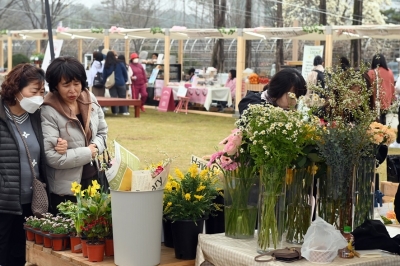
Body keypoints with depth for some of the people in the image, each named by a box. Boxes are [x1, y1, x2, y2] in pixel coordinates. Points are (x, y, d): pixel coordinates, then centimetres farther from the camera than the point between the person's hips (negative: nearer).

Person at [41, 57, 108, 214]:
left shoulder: (90, 100, 1)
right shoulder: (48, 112, -18)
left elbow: (103, 131, 12)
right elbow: (51, 156, -23)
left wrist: (96, 147, -10)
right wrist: (87, 153, -16)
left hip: (94, 179, 6)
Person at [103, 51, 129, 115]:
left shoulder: (106, 65, -2)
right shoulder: (120, 63, -5)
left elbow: (104, 75, 1)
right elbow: (125, 72, 1)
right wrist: (125, 80, 12)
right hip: (120, 83, -1)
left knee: (113, 98, 6)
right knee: (122, 97, 6)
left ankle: (115, 111, 5)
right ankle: (124, 111, 5)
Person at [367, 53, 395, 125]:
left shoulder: (371, 72, -10)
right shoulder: (389, 72, 1)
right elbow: (392, 87, 8)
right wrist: (392, 99, 18)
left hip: (375, 100, -4)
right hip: (386, 100, 4)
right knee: (383, 117, 13)